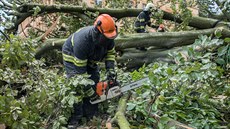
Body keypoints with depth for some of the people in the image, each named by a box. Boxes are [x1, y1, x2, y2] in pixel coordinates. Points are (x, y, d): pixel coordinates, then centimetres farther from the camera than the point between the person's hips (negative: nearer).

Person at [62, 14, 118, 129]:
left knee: (94, 82, -1)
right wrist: (90, 93, -32)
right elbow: (80, 71, -37)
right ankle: (76, 116, -3)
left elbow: (110, 53, -3)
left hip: (89, 58, 6)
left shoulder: (108, 36, -25)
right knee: (77, 86, -17)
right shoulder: (83, 40, -43)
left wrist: (110, 70, -20)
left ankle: (91, 114, 11)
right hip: (72, 57, -6)